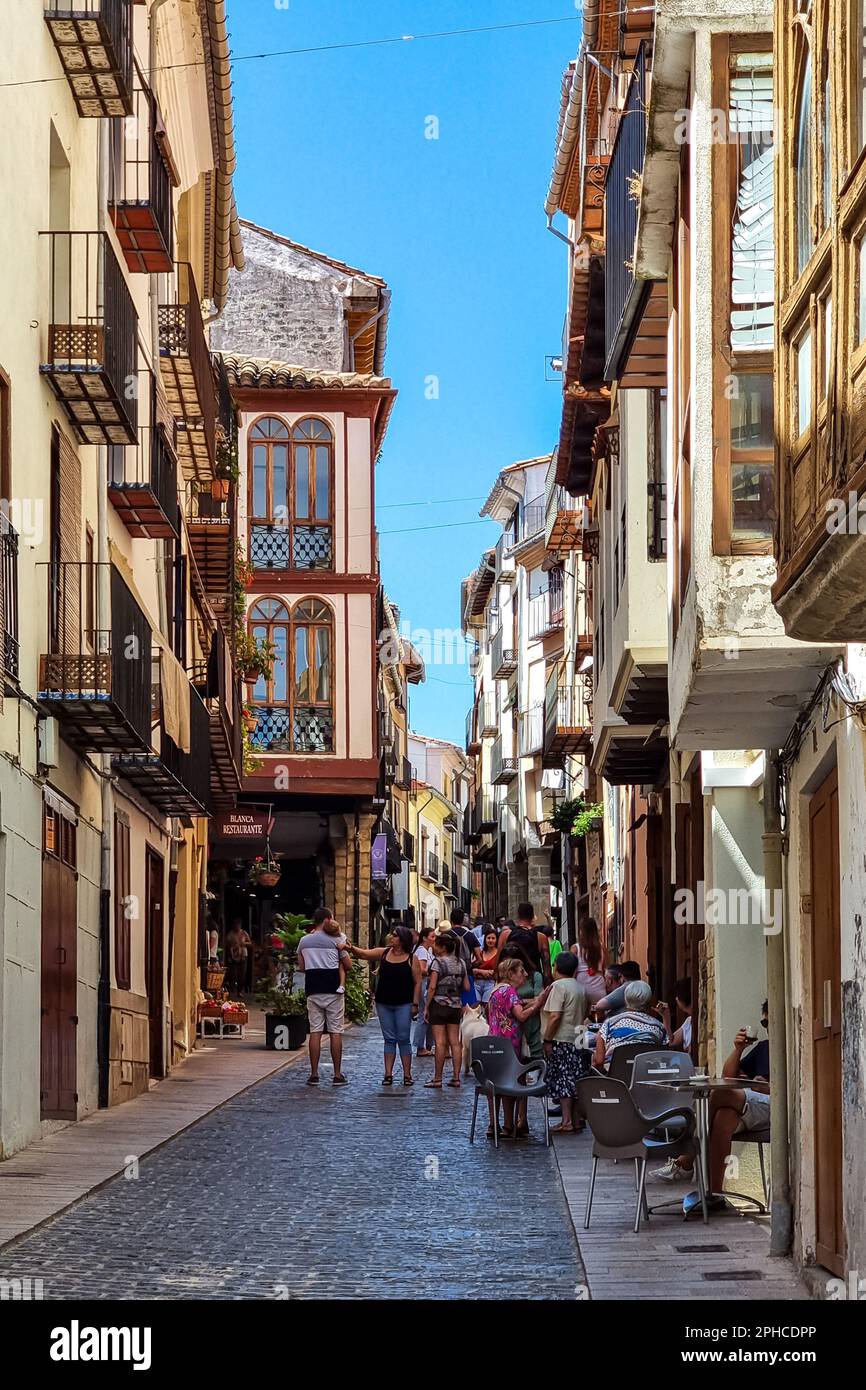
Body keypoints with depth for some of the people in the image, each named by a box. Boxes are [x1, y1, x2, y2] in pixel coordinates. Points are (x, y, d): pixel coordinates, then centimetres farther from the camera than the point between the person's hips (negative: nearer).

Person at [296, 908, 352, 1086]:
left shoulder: (304, 941, 6)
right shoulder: (336, 940, -4)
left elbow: (301, 967, 14)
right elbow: (347, 964, 3)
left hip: (313, 991, 2)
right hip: (333, 991, -2)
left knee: (315, 1032, 4)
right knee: (335, 1032, 1)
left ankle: (314, 1075, 2)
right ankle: (337, 1075, 1)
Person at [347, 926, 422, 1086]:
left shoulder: (412, 959, -4)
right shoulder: (383, 953, 6)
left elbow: (417, 983, -4)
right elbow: (364, 954, 3)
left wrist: (415, 1004, -9)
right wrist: (352, 948, -18)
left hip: (403, 1005, -3)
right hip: (383, 1004, 3)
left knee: (404, 1039, -1)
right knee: (389, 1039, 5)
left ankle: (407, 1074, 4)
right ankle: (388, 1074, 5)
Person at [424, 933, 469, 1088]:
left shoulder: (438, 962, -10)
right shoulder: (461, 963, 8)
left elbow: (432, 987, -14)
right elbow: (466, 987, 9)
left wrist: (427, 1007, -8)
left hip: (439, 1003, -6)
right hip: (456, 1005, 6)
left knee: (440, 1043, -4)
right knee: (455, 1042, 7)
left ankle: (437, 1079, -2)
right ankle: (456, 1078, 7)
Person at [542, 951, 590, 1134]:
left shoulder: (559, 986, -13)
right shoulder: (581, 987, 12)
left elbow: (555, 1016, -18)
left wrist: (547, 1040, -14)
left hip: (561, 1040, -8)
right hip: (579, 1040, 8)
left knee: (562, 1081, -5)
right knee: (575, 1081, 12)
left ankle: (567, 1122, -7)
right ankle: (576, 1119, 15)